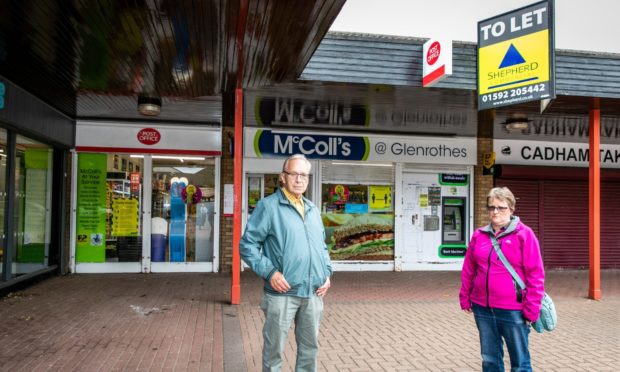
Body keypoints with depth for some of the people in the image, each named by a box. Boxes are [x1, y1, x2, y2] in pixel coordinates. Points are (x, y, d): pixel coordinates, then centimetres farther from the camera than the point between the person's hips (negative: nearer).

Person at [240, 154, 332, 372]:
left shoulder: (313, 210, 15)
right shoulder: (268, 206, -6)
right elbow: (247, 245, -8)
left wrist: (327, 273, 8)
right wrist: (269, 272, -17)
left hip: (313, 293, 6)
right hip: (282, 293, -6)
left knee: (310, 347, 18)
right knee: (274, 348, 6)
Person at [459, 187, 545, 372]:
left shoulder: (524, 234, -6)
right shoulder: (479, 235, 6)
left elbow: (535, 274, -8)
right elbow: (468, 270, 12)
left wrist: (531, 308, -10)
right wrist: (465, 298, 11)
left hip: (513, 311, -4)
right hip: (483, 309, 4)